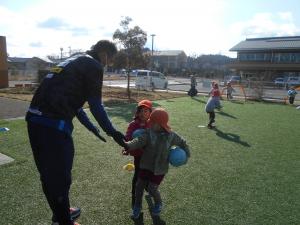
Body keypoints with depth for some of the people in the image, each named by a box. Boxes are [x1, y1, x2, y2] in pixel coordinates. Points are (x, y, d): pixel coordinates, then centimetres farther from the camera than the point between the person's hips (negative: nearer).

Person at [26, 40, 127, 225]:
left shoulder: (75, 62, 25)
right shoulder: (93, 66, -3)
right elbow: (96, 105, -7)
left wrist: (91, 127, 35)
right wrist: (113, 132, 3)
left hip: (35, 120, 10)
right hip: (54, 125, -9)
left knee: (49, 174, 22)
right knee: (60, 176, 7)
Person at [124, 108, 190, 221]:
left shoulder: (171, 136, -11)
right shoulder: (148, 133, -13)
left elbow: (182, 143, 7)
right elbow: (139, 141, -29)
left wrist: (186, 154, 5)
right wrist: (128, 145, -47)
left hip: (160, 168, -2)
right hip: (146, 165, 2)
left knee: (152, 189, 1)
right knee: (139, 186, 8)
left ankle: (158, 204, 35)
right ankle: (137, 206, 36)